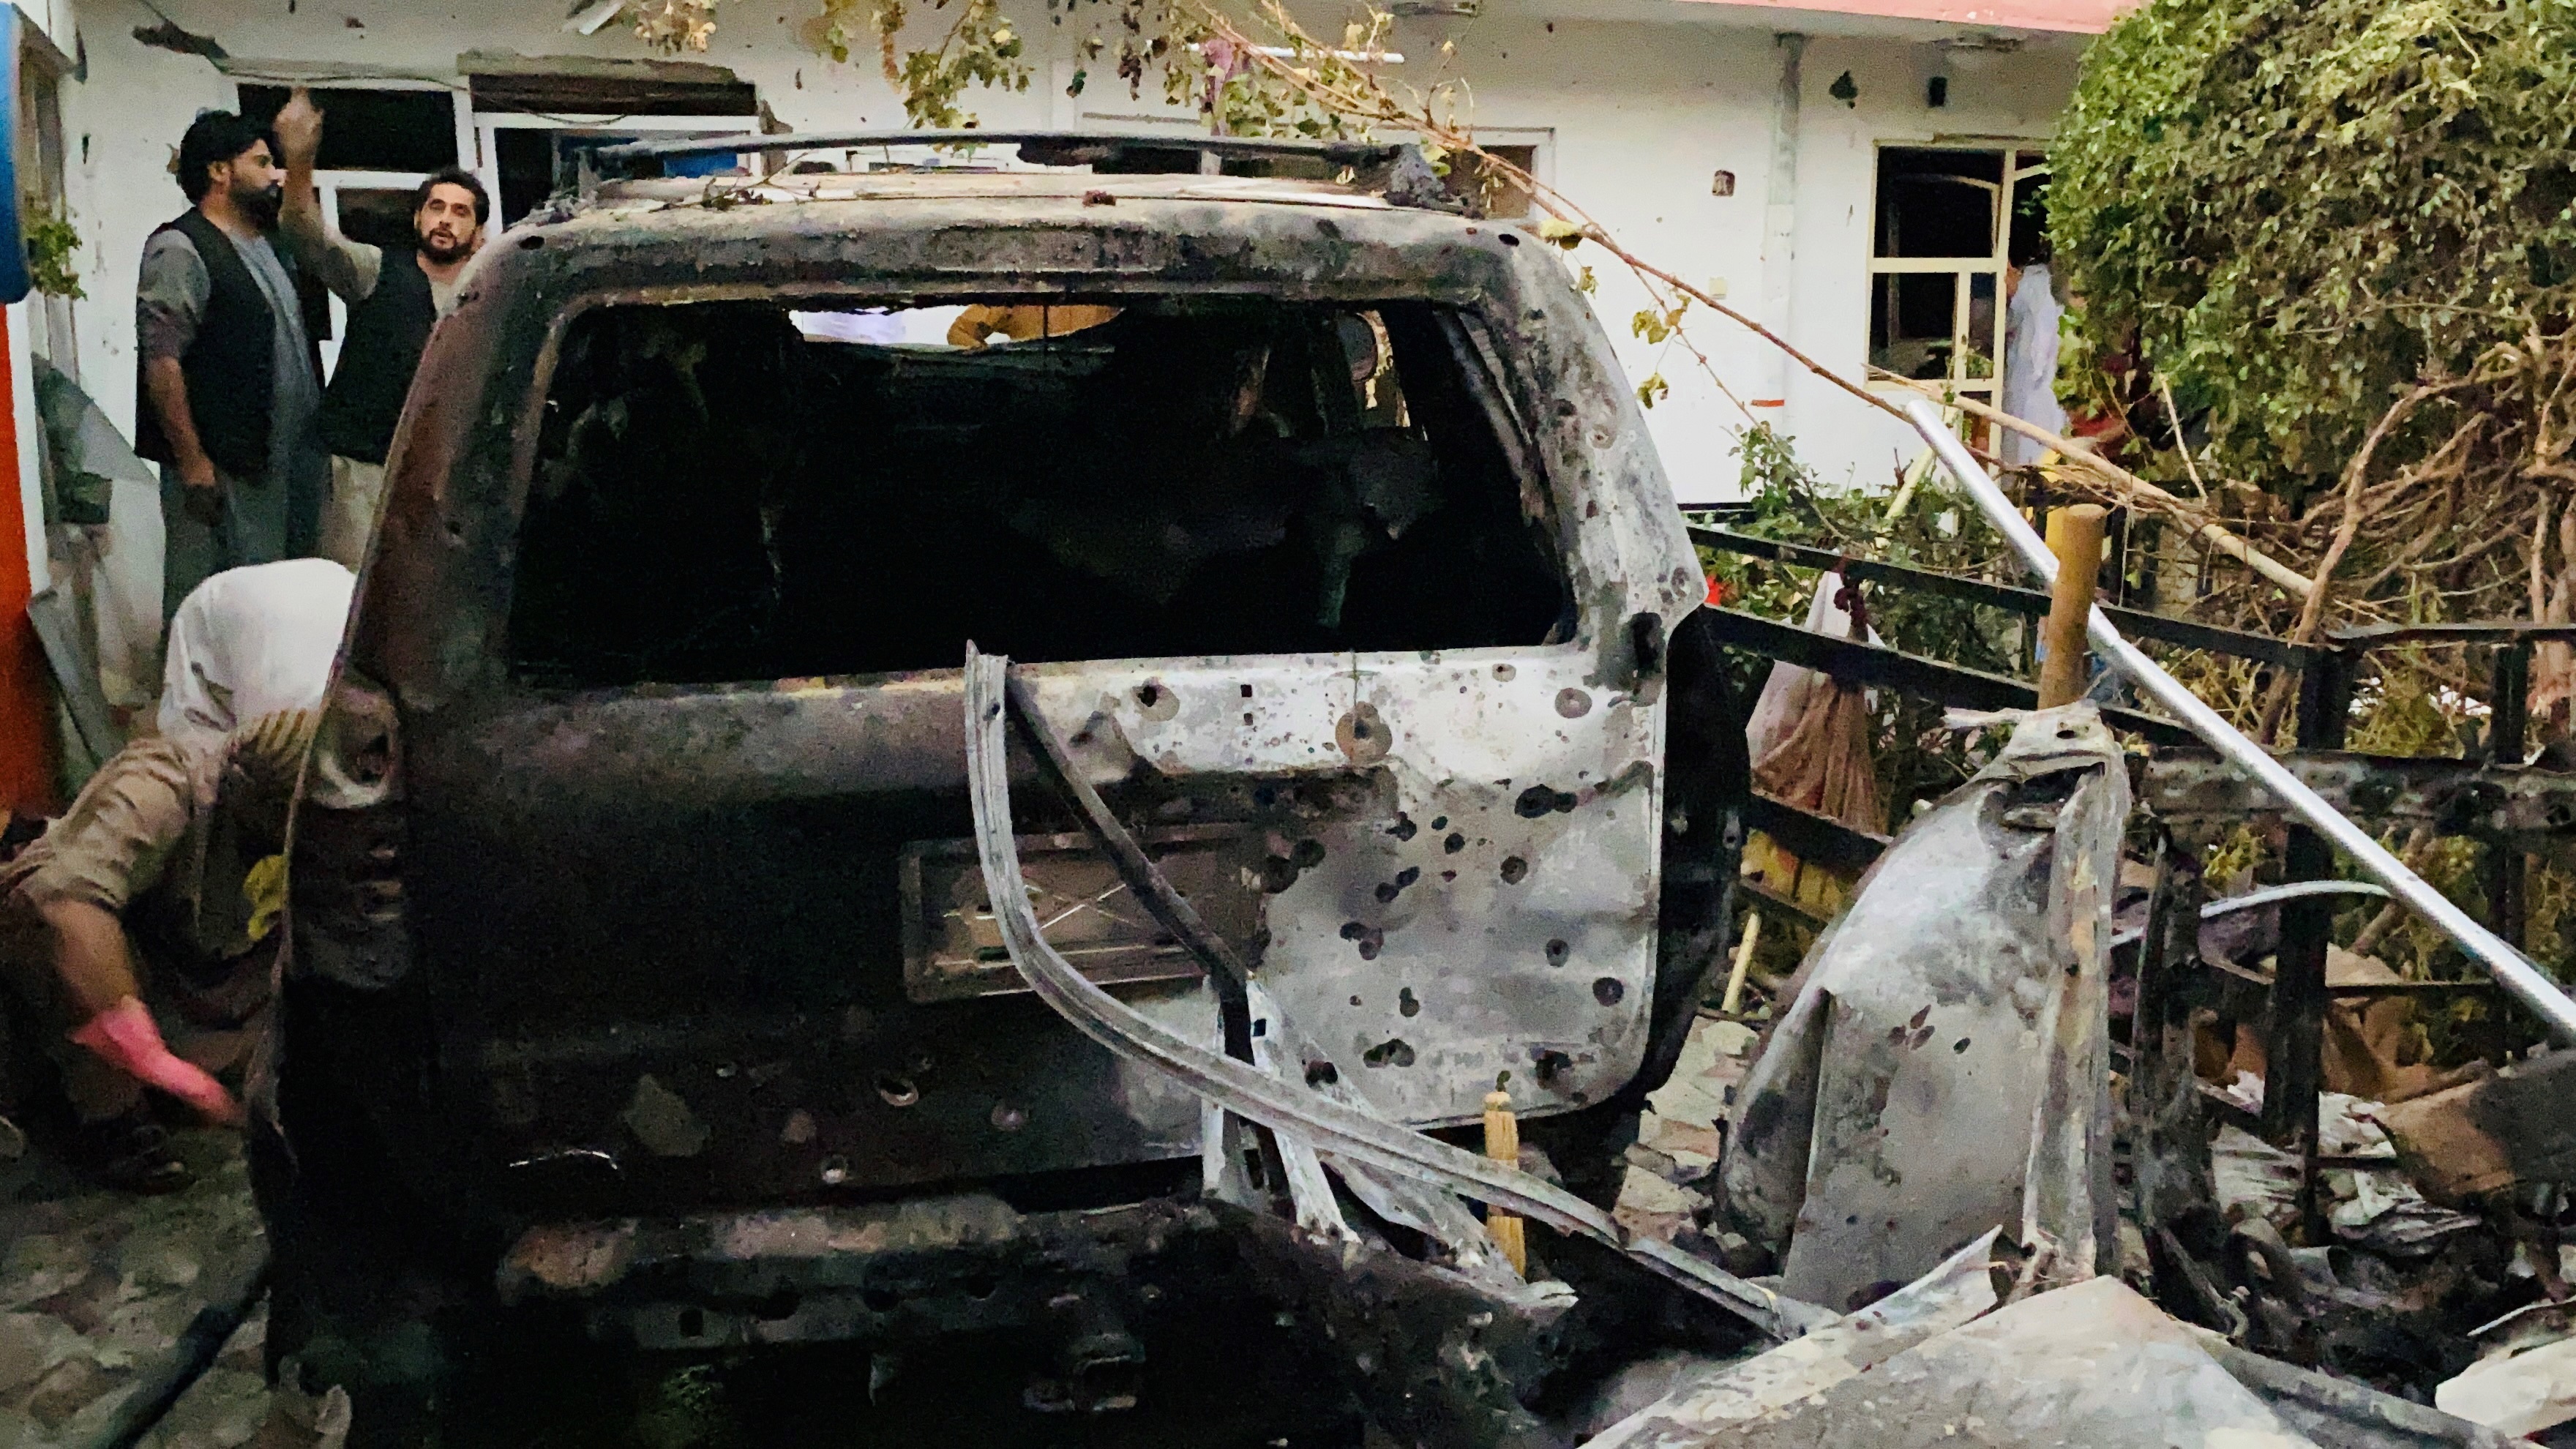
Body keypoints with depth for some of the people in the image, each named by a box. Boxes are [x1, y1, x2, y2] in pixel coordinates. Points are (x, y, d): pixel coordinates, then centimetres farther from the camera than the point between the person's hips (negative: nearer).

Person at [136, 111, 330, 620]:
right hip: (221, 467, -9)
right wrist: (192, 462, -22)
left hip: (290, 459, 9)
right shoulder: (180, 249, -11)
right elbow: (161, 363, -18)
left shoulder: (270, 245, 16)